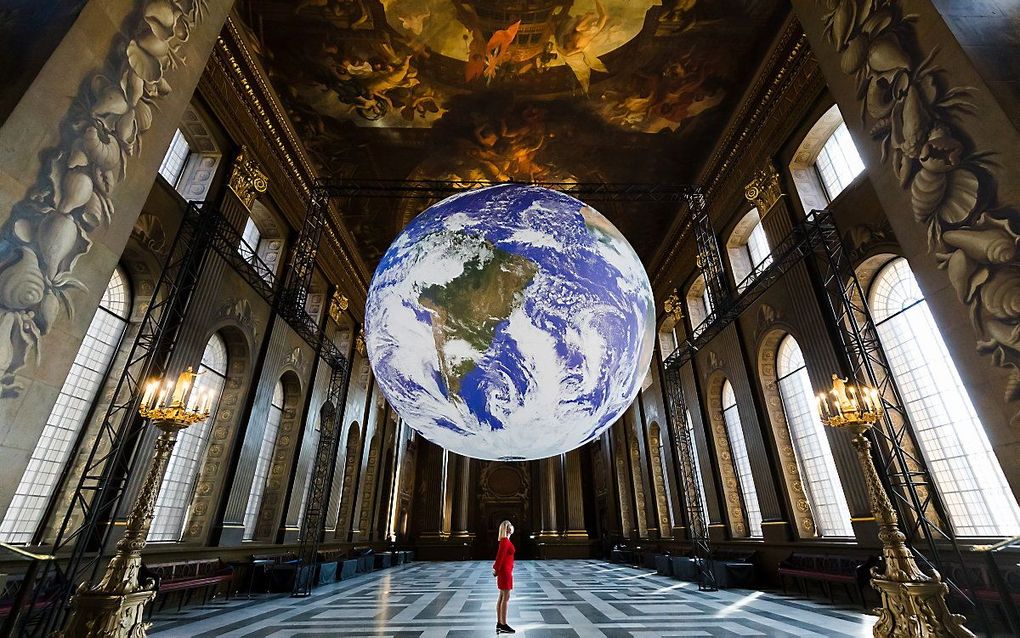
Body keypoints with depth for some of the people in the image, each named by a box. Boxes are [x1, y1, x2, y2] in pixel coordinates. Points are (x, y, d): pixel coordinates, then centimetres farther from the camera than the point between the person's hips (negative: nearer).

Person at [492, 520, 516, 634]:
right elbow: (500, 556, -19)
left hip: (505, 571, 10)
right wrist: (497, 570, -10)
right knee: (506, 598, -3)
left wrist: (496, 568, 14)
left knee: (501, 597, 12)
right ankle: (503, 625, 3)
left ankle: (499, 624, 18)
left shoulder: (504, 541, 12)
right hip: (505, 571, -10)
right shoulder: (505, 541, -18)